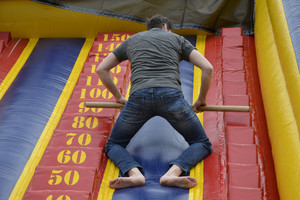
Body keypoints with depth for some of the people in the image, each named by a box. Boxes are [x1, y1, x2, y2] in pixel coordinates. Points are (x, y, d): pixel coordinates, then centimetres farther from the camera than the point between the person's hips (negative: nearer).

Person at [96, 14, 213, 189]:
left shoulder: (131, 40, 32)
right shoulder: (178, 39, 26)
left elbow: (101, 69, 34)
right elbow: (208, 68, 15)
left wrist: (118, 97, 42)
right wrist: (202, 99, 28)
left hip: (138, 97, 1)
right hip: (171, 95, -1)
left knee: (114, 145, 21)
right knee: (202, 144, 17)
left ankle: (134, 173, -11)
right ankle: (174, 172, -13)